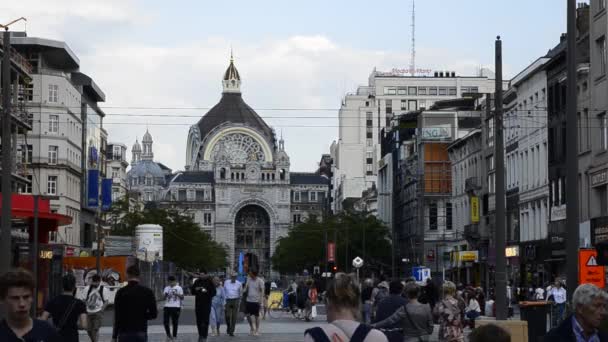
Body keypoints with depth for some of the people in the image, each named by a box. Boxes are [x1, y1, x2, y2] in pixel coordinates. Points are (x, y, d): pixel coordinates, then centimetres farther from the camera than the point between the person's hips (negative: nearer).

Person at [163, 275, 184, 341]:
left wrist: (177, 294, -14)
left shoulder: (179, 288, 3)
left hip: (176, 307, -3)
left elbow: (182, 297, 2)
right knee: (165, 322, -3)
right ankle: (168, 334, 14)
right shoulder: (166, 288, 12)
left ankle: (174, 336, 13)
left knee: (175, 322, 1)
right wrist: (165, 295, -7)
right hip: (167, 306, 3)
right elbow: (164, 297, 14)